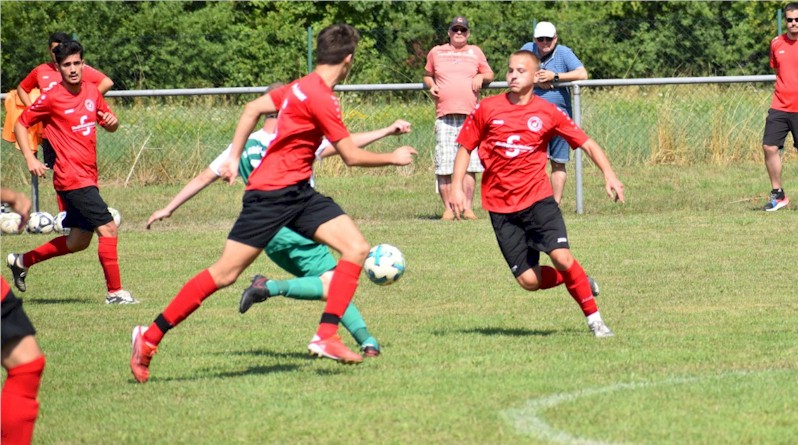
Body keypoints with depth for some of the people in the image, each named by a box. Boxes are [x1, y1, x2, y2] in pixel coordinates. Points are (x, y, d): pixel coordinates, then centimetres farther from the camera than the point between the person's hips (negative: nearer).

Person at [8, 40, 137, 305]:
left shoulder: (92, 92, 8)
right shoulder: (51, 98, -9)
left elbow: (110, 126, 20)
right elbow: (20, 124, -1)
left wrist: (112, 121, -4)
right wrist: (30, 158, -13)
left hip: (87, 177, 8)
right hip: (71, 177, -8)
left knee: (78, 241, 15)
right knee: (108, 228, -15)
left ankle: (21, 262, 30)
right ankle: (114, 292, -9)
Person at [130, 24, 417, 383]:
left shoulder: (302, 88, 11)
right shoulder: (321, 98, -18)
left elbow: (252, 109, 19)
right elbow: (352, 156, -13)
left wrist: (234, 157, 21)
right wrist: (394, 158, 2)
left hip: (298, 192, 10)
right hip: (271, 193, -10)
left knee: (357, 248, -5)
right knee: (225, 273, -7)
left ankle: (326, 337, -8)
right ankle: (150, 337, 2)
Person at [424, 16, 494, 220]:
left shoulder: (475, 52, 15)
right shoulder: (436, 52, 14)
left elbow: (490, 75, 21)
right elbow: (427, 75, 23)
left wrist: (481, 77, -1)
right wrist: (431, 86, 2)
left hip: (469, 114, 0)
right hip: (444, 117, 0)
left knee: (469, 164, -3)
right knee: (444, 166, -4)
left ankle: (468, 208, 2)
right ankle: (448, 209, 1)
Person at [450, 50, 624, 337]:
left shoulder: (547, 113, 0)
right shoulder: (487, 109, 1)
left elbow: (587, 144, 2)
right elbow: (465, 147, 10)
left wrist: (608, 174, -12)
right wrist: (457, 186, -2)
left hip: (537, 198, -1)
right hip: (501, 206, 1)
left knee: (561, 257, -22)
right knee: (529, 280, -6)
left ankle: (594, 318, -5)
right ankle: (580, 282, 24)